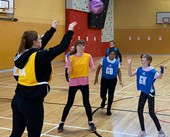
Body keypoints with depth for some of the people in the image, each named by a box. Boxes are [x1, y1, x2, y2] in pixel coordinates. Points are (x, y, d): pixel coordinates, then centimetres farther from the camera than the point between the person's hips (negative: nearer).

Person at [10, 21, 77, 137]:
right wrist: (70, 31, -3)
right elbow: (62, 47, -16)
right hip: (32, 103, -8)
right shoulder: (38, 56, -17)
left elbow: (41, 44, 18)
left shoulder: (22, 55, 4)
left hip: (18, 100, 8)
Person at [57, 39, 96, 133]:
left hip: (84, 82, 1)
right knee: (69, 103, 5)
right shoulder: (71, 57, -6)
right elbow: (69, 72, -8)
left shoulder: (88, 56, -3)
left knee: (86, 103, 3)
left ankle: (91, 122, 20)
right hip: (73, 83, 0)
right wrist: (70, 64, -25)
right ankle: (62, 123, 18)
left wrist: (96, 66, -24)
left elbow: (93, 68, -3)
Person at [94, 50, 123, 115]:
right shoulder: (103, 60, -12)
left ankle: (108, 110, 16)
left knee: (111, 95, -3)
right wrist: (96, 78, 1)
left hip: (113, 80, 0)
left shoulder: (117, 62, -7)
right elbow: (98, 68, -1)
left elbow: (119, 71, 4)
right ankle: (104, 100, 44)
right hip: (104, 79, 0)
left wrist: (120, 80, -4)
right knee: (102, 95, 4)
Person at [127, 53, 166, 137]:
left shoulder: (152, 71, -19)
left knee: (151, 113, -4)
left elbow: (159, 77, -30)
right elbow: (130, 75, 0)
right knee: (140, 111, 8)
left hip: (150, 93, -6)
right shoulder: (139, 69, -2)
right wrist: (129, 65, -11)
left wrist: (161, 71, -51)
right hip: (143, 92, 6)